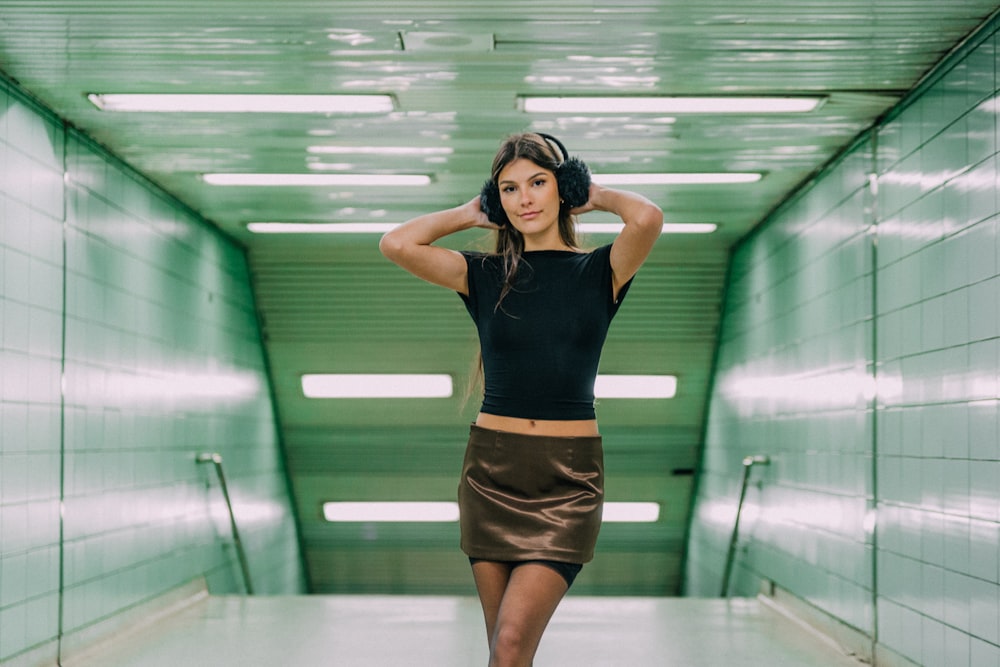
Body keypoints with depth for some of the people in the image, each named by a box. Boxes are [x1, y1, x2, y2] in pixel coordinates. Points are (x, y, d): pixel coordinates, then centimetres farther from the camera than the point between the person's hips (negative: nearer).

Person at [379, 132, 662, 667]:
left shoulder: (598, 272, 1)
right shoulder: (484, 276, 6)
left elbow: (648, 218, -19)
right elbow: (396, 244, -8)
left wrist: (599, 197, 1)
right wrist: (469, 215, 5)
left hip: (568, 479, -2)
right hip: (492, 472, 3)